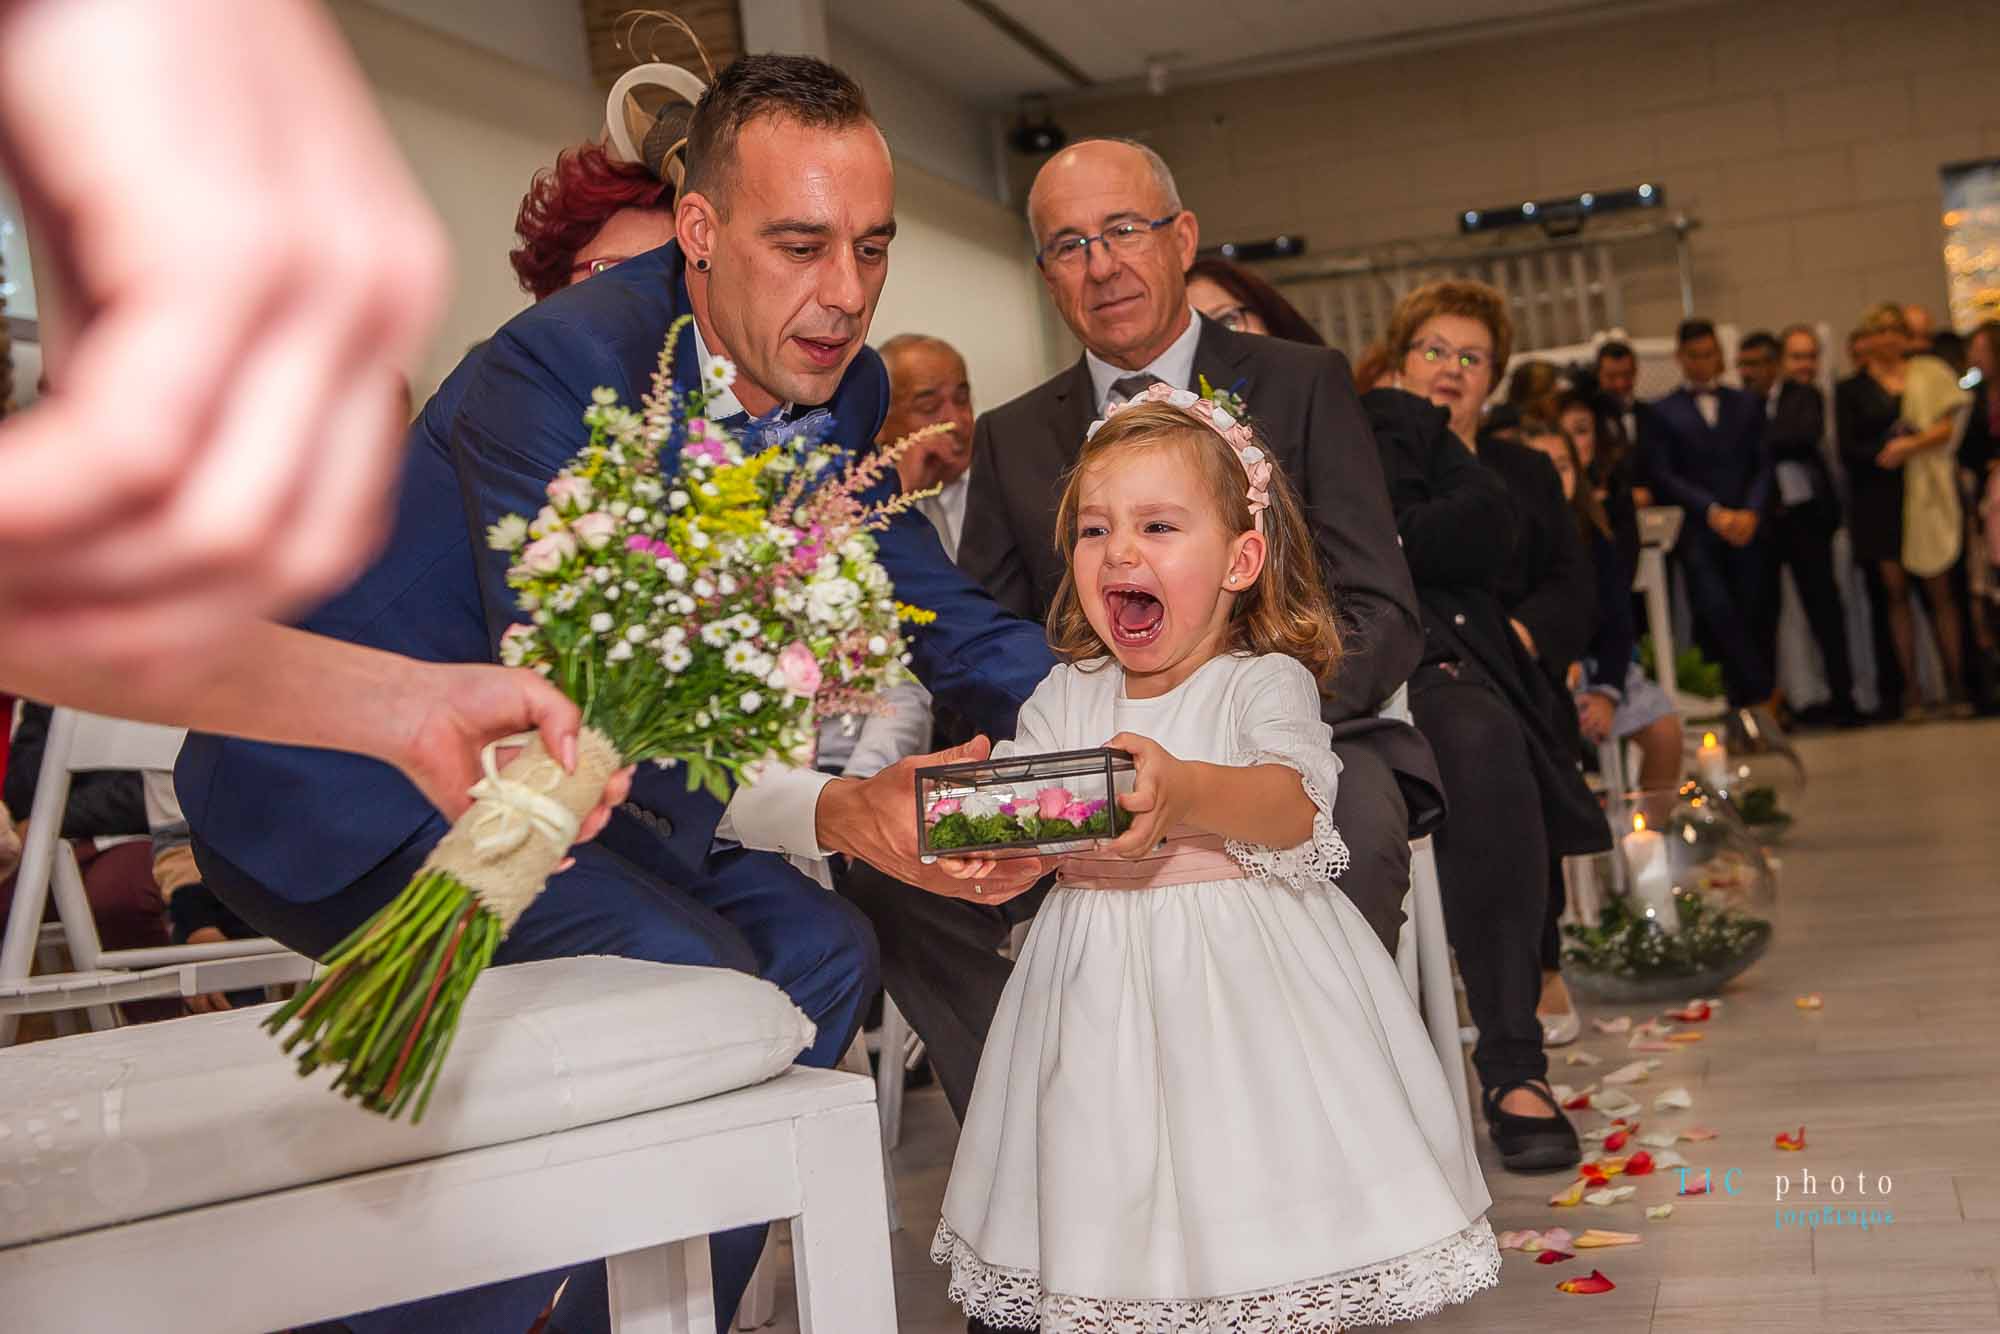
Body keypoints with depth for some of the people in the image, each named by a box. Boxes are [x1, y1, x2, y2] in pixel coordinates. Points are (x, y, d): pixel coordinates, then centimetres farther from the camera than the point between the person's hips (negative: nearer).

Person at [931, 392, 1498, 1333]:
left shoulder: (1266, 682, -5)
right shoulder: (1066, 696, 9)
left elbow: (1292, 805, -22)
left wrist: (1185, 791, -42)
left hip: (1244, 979, -4)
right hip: (1103, 985, 4)